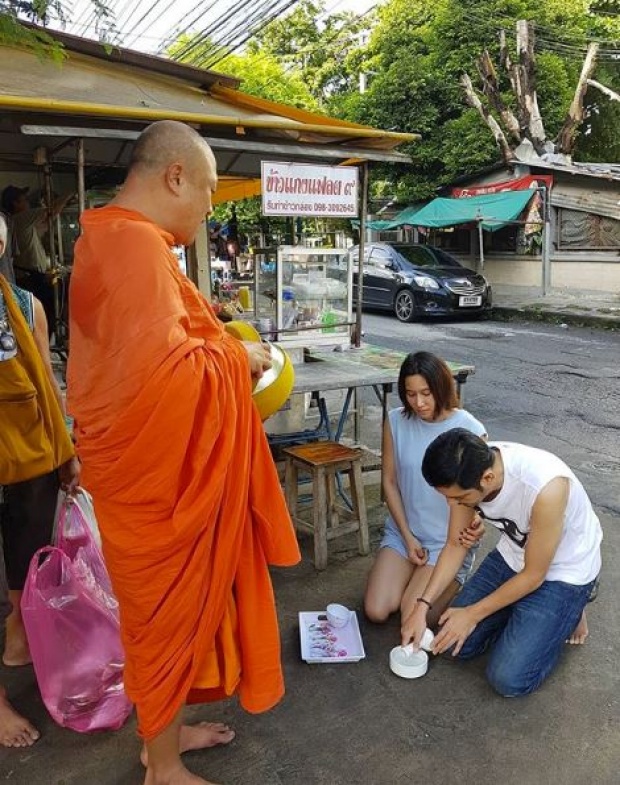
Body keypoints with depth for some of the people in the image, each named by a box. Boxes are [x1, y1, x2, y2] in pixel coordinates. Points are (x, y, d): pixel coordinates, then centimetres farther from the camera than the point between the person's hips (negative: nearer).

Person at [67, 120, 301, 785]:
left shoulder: (116, 238, 12)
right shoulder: (134, 241, -21)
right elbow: (159, 368, -32)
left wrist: (218, 344, 12)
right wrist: (236, 355, -16)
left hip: (160, 465, 10)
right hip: (157, 473, -10)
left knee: (177, 605, 23)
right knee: (168, 611, 8)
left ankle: (162, 729, 45)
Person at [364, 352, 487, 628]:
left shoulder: (470, 430, -17)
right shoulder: (396, 421, -8)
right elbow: (390, 482, 0)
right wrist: (407, 537, -4)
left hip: (449, 542, -3)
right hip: (402, 531, 3)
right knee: (375, 611, -7)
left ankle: (452, 582, 18)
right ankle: (413, 573, 23)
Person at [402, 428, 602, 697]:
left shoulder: (546, 488, -39)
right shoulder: (470, 470, -20)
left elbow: (533, 575, -23)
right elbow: (455, 545, -5)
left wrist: (473, 614, -13)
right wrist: (422, 606, -12)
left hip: (562, 571, -5)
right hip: (512, 556, 5)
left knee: (508, 679, -12)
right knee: (455, 643, 0)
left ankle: (565, 615, 11)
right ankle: (525, 617, 19)